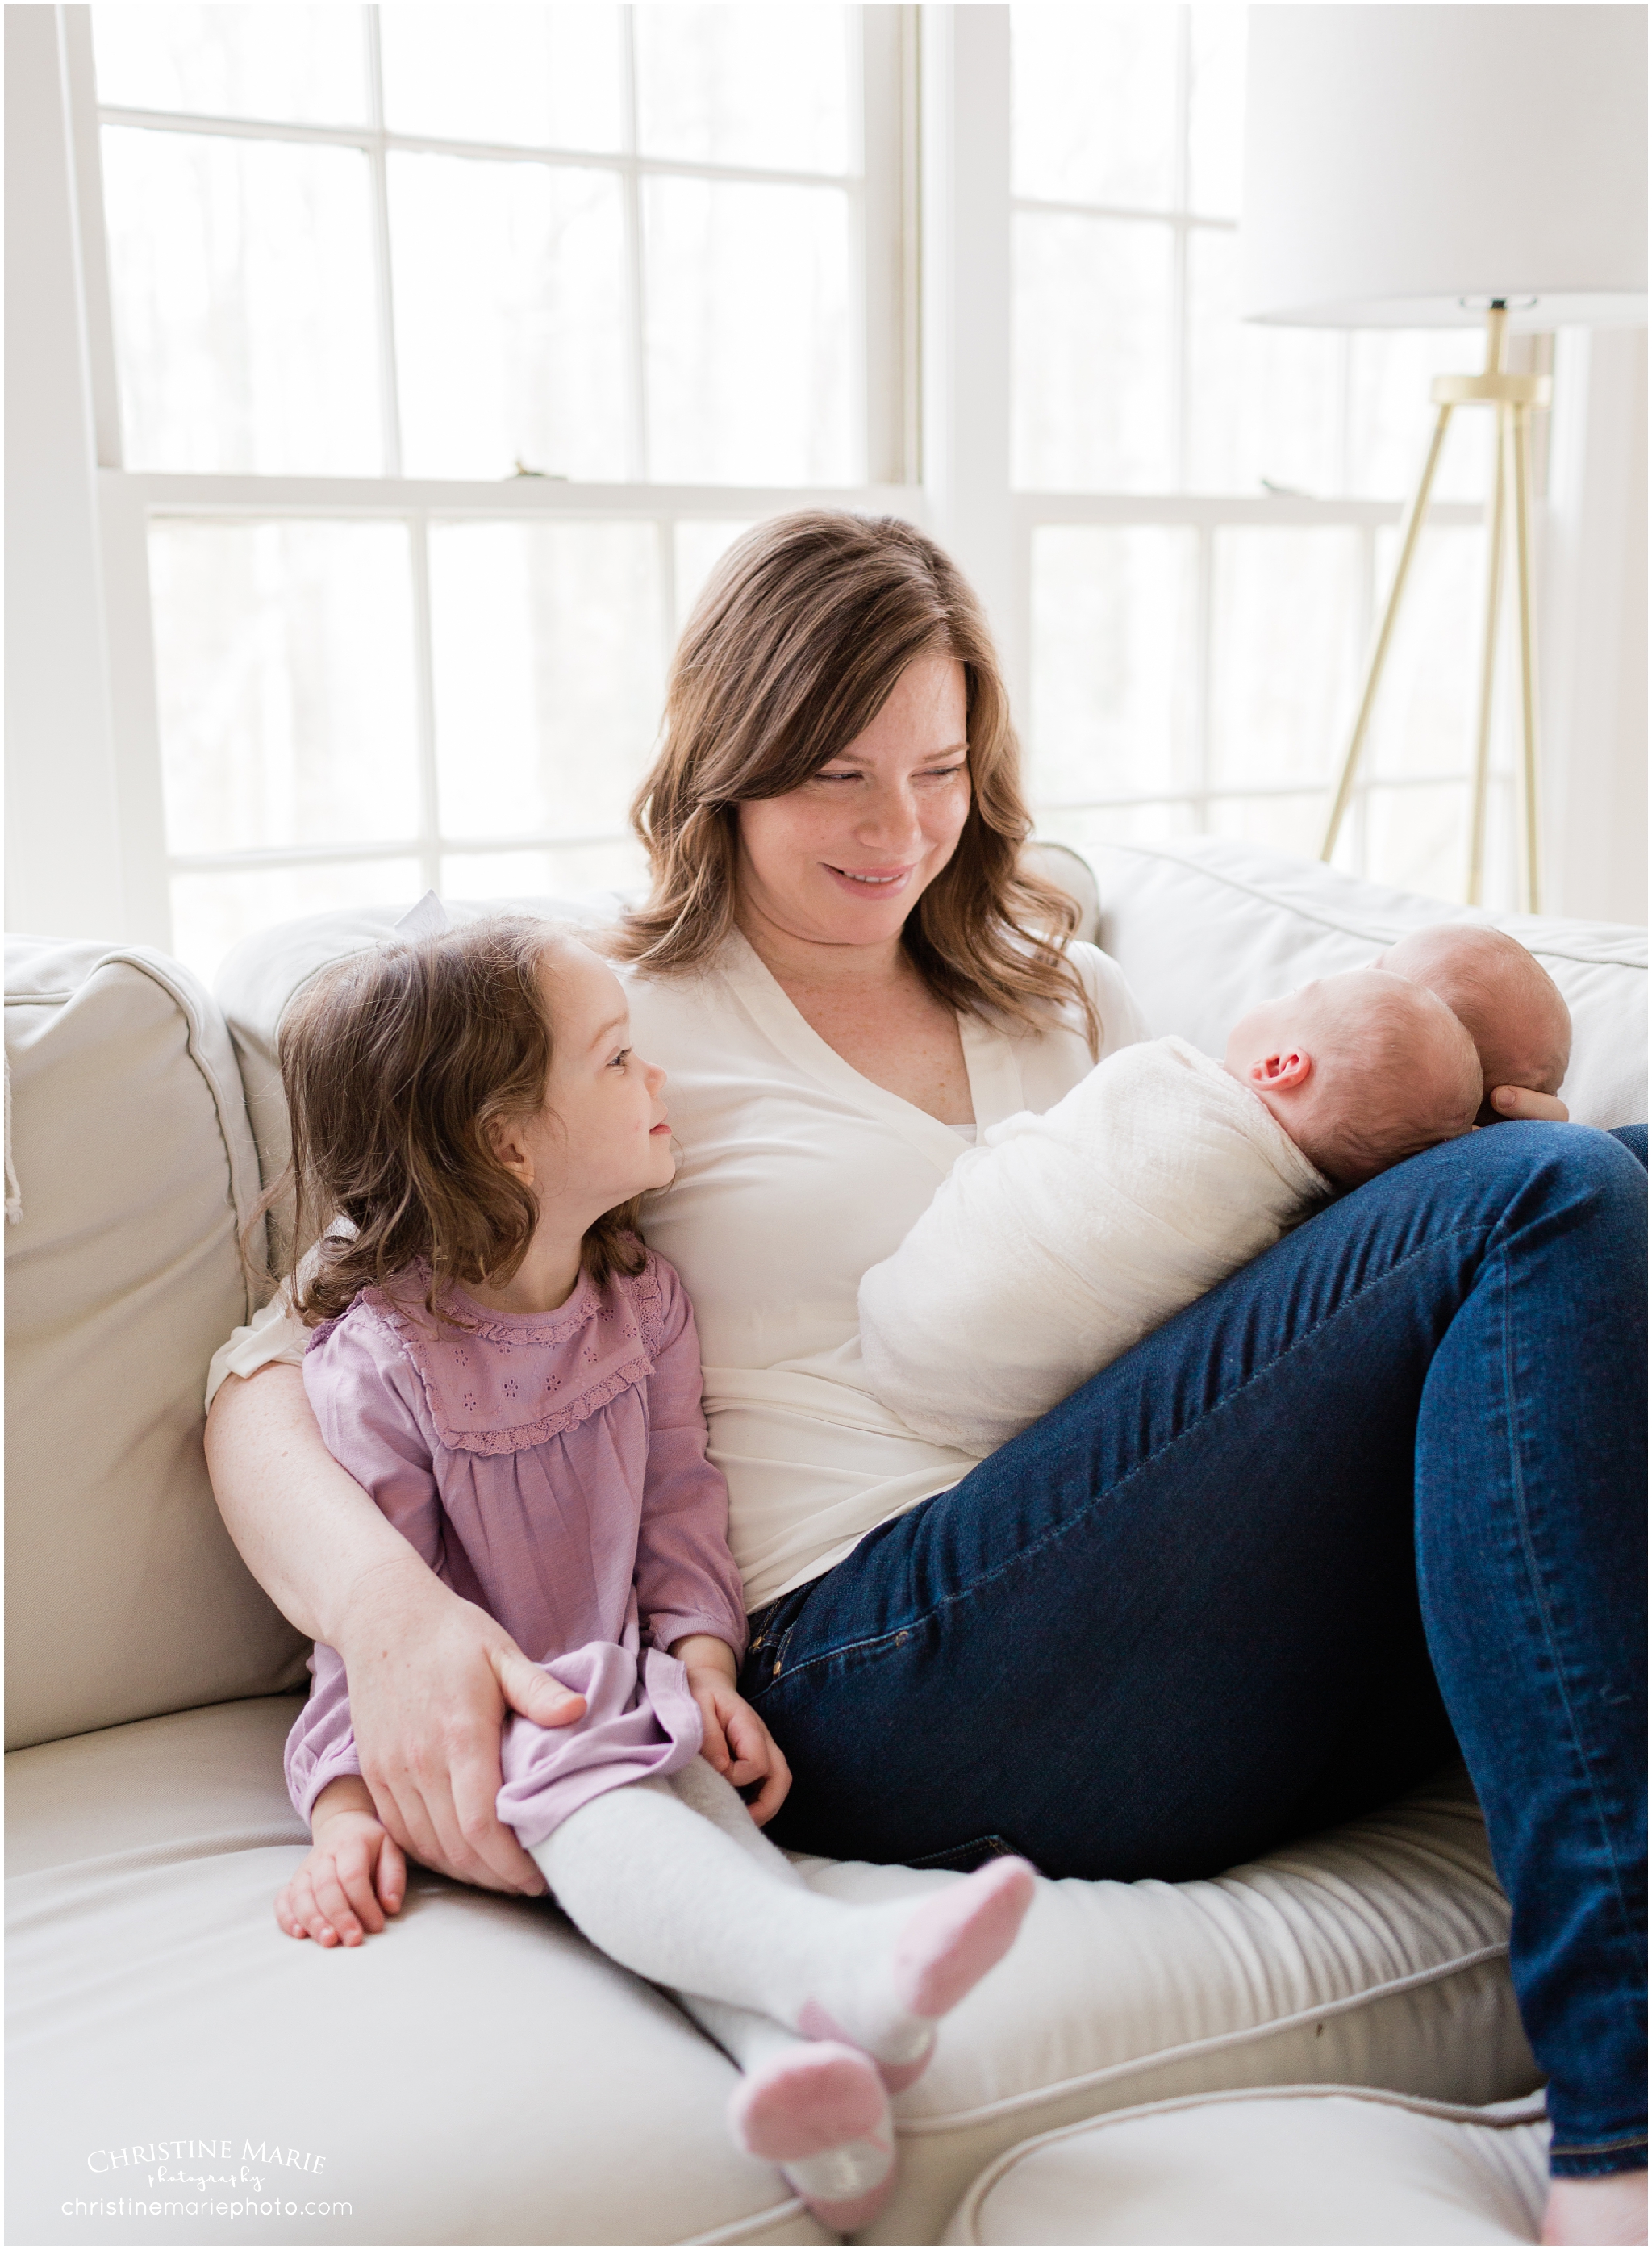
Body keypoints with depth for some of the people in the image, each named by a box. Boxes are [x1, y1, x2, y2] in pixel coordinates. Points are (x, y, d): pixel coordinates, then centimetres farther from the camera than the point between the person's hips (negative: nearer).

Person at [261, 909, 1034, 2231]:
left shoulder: (643, 1300, 5)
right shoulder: (378, 1354, -12)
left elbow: (679, 1505, 9)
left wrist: (702, 1659, -7)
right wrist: (348, 1805, -16)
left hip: (620, 1687, 5)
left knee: (691, 1789, -28)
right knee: (587, 1799, -35)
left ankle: (797, 2049, -53)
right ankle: (842, 1971, -58)